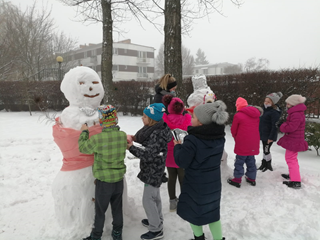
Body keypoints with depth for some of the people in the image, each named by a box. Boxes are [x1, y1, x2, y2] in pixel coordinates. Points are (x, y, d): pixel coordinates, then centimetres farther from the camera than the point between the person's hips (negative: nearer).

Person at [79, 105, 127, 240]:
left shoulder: (97, 139, -24)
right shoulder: (123, 135, -11)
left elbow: (82, 148, -8)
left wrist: (84, 132, 5)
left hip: (104, 181, -4)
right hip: (119, 179, 4)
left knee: (100, 210, 14)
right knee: (117, 208, 20)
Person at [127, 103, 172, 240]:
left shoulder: (157, 134, -29)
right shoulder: (154, 129, 0)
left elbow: (148, 155, -31)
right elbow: (148, 142, 12)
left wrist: (131, 147, -24)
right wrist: (134, 138, -2)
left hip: (153, 171, -10)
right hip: (153, 170, 10)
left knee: (148, 200, 2)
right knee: (154, 197, 24)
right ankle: (156, 221, 43)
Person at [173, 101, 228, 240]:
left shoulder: (192, 140, -27)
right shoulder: (219, 136, -6)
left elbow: (181, 162, -18)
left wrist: (177, 146, -3)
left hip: (196, 183, -5)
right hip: (213, 182, 5)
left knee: (192, 210, 20)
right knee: (212, 212, 21)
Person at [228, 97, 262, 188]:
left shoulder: (238, 115, -13)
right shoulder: (256, 115, 7)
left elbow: (233, 130, -4)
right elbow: (257, 128, 15)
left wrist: (236, 138, 17)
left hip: (242, 144, -6)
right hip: (254, 143, 6)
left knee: (240, 161, 4)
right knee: (251, 160, 17)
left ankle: (237, 180, 9)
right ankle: (252, 179, 25)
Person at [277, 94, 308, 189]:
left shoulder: (296, 114, -24)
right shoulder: (295, 113, 12)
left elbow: (291, 127, -28)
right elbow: (290, 124, 16)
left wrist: (282, 127, -10)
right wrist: (283, 124, -3)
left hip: (294, 141, -11)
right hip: (293, 140, 11)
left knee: (291, 159, -7)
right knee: (291, 158, 24)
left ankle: (296, 181, -4)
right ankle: (293, 175, 40)